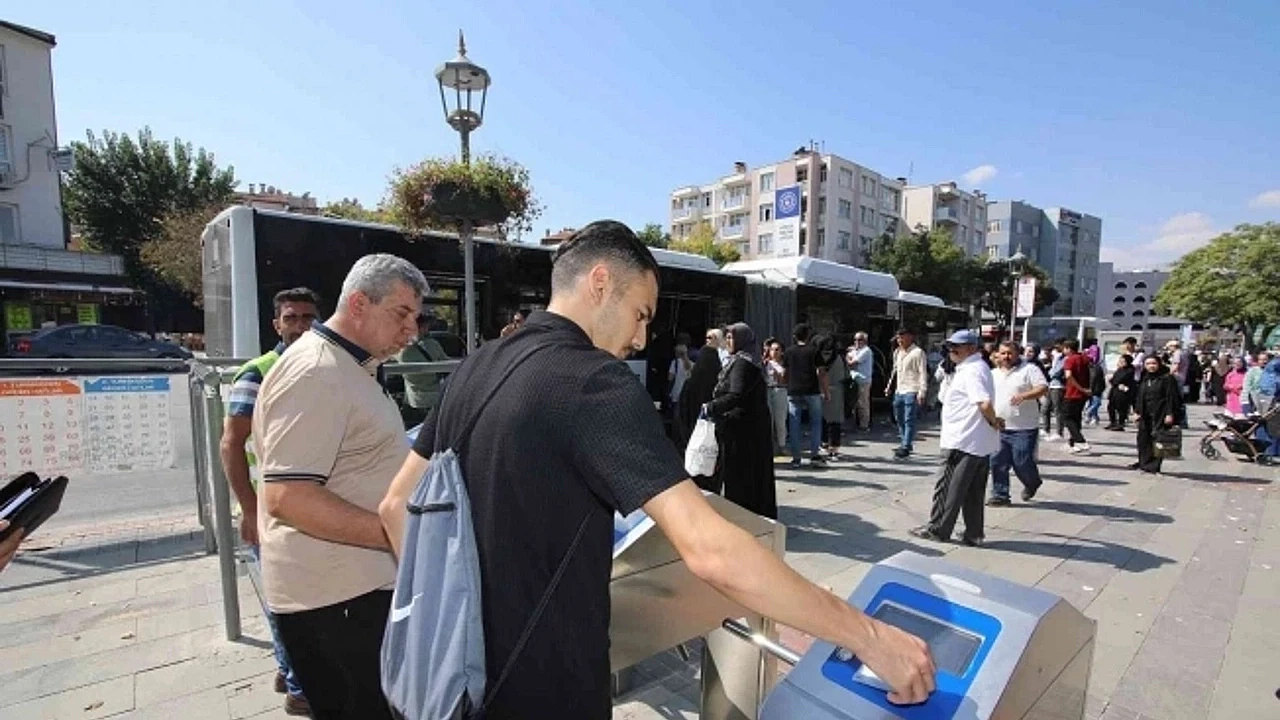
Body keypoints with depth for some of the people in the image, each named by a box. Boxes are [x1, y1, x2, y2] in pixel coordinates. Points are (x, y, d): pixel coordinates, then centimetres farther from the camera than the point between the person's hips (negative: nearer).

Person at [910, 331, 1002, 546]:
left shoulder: (972, 370, -16)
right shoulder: (975, 367, 16)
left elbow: (985, 404, -27)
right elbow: (984, 404, 20)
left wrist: (994, 422, -12)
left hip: (962, 441, -10)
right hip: (980, 443, 10)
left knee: (947, 487, 2)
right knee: (973, 493, 13)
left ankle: (937, 529, 12)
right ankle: (973, 534, 20)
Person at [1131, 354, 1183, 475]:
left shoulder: (1167, 378, -6)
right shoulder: (1144, 379, 13)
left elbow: (1172, 397, -10)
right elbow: (1139, 397, 17)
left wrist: (1170, 414, -15)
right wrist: (1137, 411, 11)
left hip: (1160, 415, -6)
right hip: (1145, 415, 6)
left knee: (1157, 440, -3)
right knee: (1143, 438, 9)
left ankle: (1153, 465, 4)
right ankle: (1143, 462, 20)